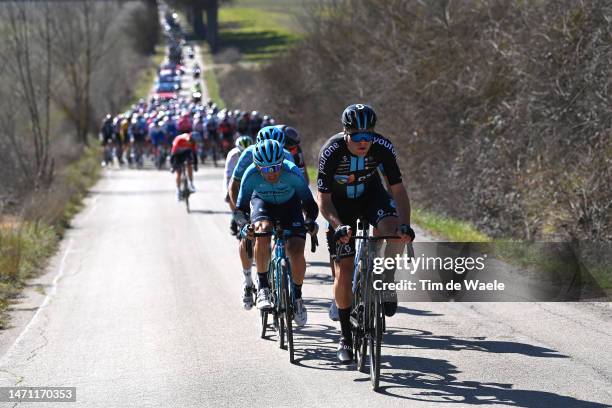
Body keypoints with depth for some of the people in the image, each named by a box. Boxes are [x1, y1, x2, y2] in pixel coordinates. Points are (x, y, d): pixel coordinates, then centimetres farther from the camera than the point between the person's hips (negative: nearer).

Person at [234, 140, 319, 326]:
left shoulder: (292, 173, -35)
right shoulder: (251, 175, -32)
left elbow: (309, 203, -25)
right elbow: (241, 207, -21)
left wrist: (310, 222, -43)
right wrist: (244, 224, -41)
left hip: (289, 204, 0)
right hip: (262, 202, 0)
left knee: (296, 252, -17)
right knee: (262, 232, -33)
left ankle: (297, 297, 9)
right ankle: (262, 287, -18)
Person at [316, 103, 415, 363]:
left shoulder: (383, 148, -26)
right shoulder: (331, 152, -31)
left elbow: (398, 190, -22)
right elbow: (323, 199, -25)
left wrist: (405, 225, -37)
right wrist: (338, 226, -41)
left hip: (371, 194, 1)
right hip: (340, 203, -1)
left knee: (394, 229, -33)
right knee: (344, 270, -6)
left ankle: (386, 283, -8)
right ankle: (346, 337, 9)